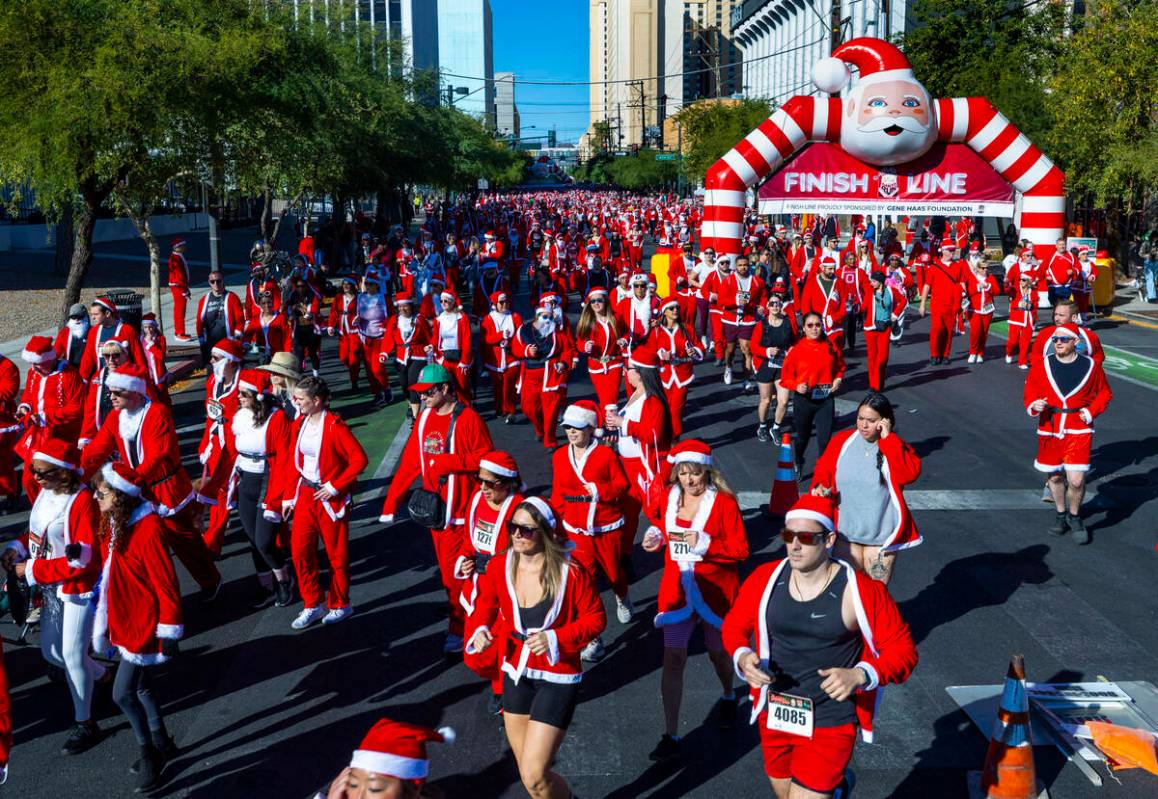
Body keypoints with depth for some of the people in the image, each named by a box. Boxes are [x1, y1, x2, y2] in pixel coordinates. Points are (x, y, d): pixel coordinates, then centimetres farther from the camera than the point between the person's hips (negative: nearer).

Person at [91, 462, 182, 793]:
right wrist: (104, 622, 19)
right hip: (124, 621, 9)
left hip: (144, 625, -9)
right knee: (141, 686, 19)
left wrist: (169, 632, -17)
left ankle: (149, 752, 17)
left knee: (123, 693, -3)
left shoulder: (148, 530, -24)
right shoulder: (114, 523, 2)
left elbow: (166, 585, -21)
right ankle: (161, 744, 36)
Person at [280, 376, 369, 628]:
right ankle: (312, 605, 21)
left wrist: (335, 486, -19)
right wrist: (288, 496, 10)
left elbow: (359, 459, -21)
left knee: (337, 555, 7)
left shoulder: (335, 427, -17)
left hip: (330, 499, -6)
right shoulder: (299, 424, 4)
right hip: (304, 495, 6)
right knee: (300, 552, 6)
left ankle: (340, 605, 25)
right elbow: (292, 462, 11)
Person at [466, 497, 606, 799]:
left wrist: (555, 638, -24)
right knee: (527, 771, 19)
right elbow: (487, 604, 9)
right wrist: (481, 630, -11)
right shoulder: (499, 566, -8)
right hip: (516, 674, 5)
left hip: (557, 678, -5)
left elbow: (595, 618, -10)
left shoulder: (571, 572, -21)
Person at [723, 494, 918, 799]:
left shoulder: (861, 592, -17)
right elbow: (735, 625, 7)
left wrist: (859, 675, -25)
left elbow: (902, 649, -9)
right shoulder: (765, 579, -7)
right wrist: (742, 657, -13)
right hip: (774, 717, 5)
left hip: (829, 725, -4)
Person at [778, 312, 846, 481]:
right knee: (803, 437, 16)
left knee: (825, 439, -5)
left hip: (826, 399, 1)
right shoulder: (797, 349, -8)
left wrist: (838, 379, -1)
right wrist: (797, 386, -22)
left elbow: (840, 366, 17)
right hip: (803, 399, -1)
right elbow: (786, 376, -4)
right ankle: (798, 466, 43)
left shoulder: (830, 346, 0)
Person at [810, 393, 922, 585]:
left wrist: (887, 438, -22)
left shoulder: (896, 447, -5)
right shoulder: (842, 441, -1)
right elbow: (823, 469, 10)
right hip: (845, 532, 2)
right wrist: (820, 485, -11)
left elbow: (909, 474, -24)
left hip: (881, 535, -2)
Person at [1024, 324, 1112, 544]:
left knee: (1076, 480, -10)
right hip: (1049, 429, 2)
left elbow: (1104, 393, 9)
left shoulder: (1091, 366, -3)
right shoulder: (1042, 365, -2)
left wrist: (1091, 412, -7)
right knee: (1055, 476, 15)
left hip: (1078, 430, -2)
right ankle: (1060, 513, 39)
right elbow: (1030, 391, 8)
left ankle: (1074, 516, 17)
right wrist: (1034, 405, -14)